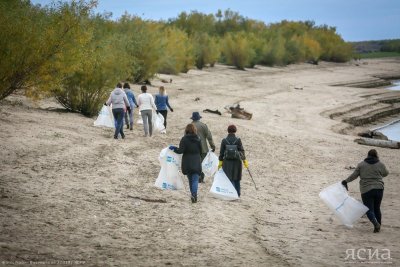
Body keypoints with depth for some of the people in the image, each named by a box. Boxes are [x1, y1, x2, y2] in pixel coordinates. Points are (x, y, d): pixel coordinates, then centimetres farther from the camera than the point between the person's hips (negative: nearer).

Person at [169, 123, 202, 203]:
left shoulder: (184, 139, -8)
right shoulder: (198, 139, -1)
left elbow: (181, 150, -14)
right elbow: (200, 151, 5)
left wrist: (173, 148, 2)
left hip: (187, 163, 0)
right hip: (196, 162, 0)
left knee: (190, 179, 15)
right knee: (195, 179, -4)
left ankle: (193, 195, 20)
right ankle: (194, 194, -23)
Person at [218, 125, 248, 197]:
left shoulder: (224, 140, -3)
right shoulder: (238, 140, -5)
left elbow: (221, 152, 0)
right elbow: (242, 151, -3)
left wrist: (220, 162, 8)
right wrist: (245, 161, 5)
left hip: (227, 162, 0)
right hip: (237, 161, 0)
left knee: (229, 178, 4)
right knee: (237, 179, 13)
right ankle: (237, 194, 18)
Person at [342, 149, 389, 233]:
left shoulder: (361, 165, 1)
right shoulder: (381, 165, 2)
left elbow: (354, 175, 3)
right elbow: (385, 174, 18)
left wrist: (346, 181, 17)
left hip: (366, 190, -2)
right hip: (378, 189, 2)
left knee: (369, 210, -1)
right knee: (377, 208, 15)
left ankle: (376, 223, -24)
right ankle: (378, 225, 15)